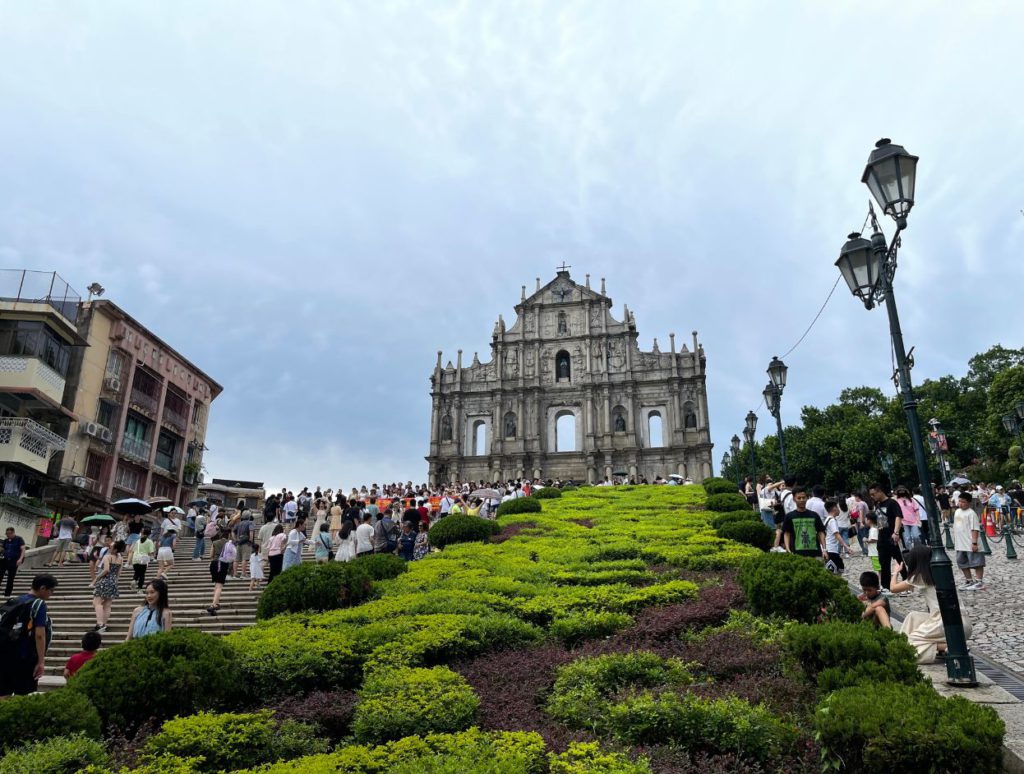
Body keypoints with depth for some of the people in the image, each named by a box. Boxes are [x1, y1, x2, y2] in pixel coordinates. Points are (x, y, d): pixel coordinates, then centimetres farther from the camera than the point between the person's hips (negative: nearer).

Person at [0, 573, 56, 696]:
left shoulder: (15, 602, 13)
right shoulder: (39, 604, -10)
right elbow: (39, 634, -16)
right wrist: (41, 661, -14)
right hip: (25, 659, -7)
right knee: (23, 696, 0)